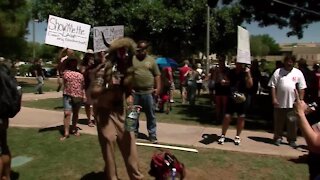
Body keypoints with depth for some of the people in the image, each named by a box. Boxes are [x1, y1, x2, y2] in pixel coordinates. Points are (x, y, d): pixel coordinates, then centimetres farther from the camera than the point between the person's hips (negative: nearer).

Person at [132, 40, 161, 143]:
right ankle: (134, 133, 27)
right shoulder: (131, 59, 5)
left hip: (148, 92, 0)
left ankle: (152, 136, 14)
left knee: (151, 115, 5)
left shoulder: (151, 60, 7)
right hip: (134, 92, 1)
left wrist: (158, 88, -4)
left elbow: (157, 75, 6)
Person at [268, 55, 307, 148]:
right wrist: (274, 98, -9)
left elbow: (302, 88, 5)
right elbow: (273, 86, -1)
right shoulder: (278, 72, 1)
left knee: (292, 123, 8)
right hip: (279, 103, -1)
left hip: (293, 103, 1)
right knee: (278, 122, 9)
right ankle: (278, 138, 23)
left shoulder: (298, 73, 5)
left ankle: (292, 140, 21)